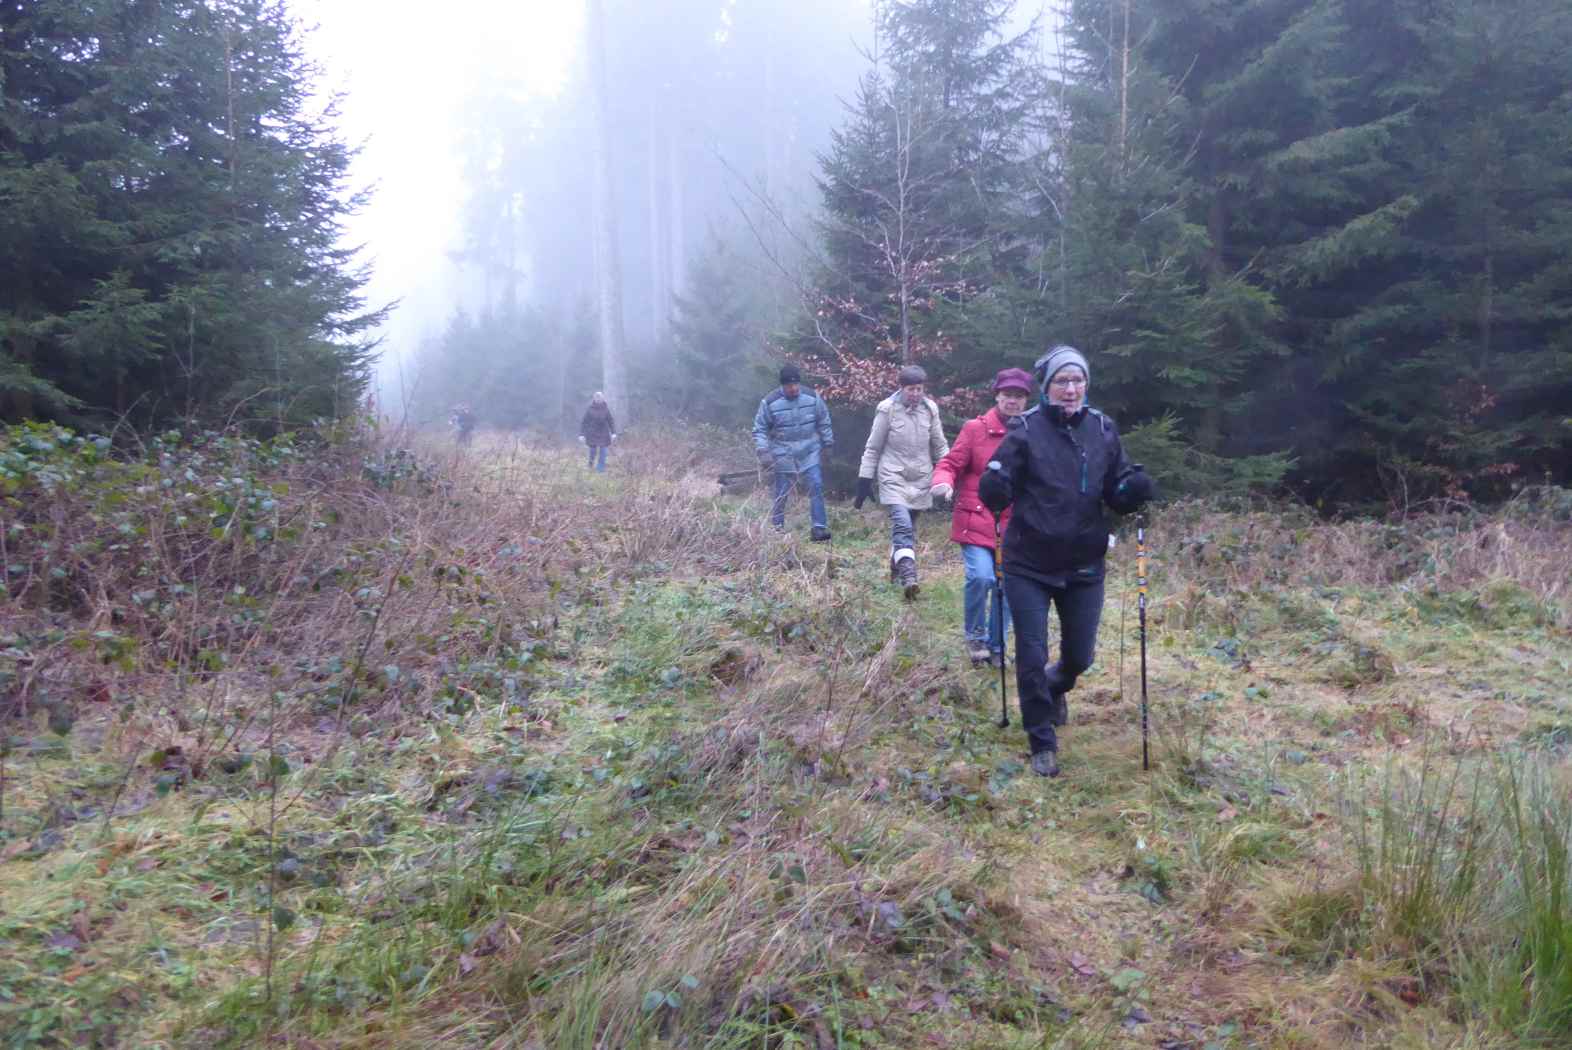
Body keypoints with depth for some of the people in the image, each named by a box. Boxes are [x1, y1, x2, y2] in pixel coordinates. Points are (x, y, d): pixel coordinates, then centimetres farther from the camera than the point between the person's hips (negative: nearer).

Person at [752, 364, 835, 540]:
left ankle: (820, 528, -2)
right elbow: (759, 429, -4)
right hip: (783, 456, -2)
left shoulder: (812, 398, -4)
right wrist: (763, 452, -13)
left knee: (816, 487, -7)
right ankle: (777, 528, 20)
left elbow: (824, 423, 11)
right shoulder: (770, 402, -11)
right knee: (781, 494, 5)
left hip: (809, 454, 2)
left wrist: (828, 444, 15)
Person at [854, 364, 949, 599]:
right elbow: (872, 448, -2)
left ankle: (897, 567, 29)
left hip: (921, 480, 4)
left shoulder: (930, 408, 2)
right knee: (903, 526, -20)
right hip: (894, 479, -4)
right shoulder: (888, 409, -9)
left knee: (907, 529, 11)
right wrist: (864, 481, -3)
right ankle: (908, 577, -28)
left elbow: (940, 446, 12)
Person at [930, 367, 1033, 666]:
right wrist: (944, 482, -25)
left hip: (1014, 526, 4)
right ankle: (975, 636, 3)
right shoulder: (975, 429, -4)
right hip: (977, 522, -3)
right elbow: (950, 465, -3)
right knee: (981, 576, -22)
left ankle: (996, 647, 28)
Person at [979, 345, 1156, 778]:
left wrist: (1135, 489, -18)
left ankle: (1055, 687, 50)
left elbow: (1117, 492, 4)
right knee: (1032, 656, 0)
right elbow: (998, 493, -10)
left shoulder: (1102, 429, 0)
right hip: (1029, 565, -3)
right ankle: (1042, 744, 20)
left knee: (1080, 654, 15)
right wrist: (995, 487, -33)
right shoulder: (1026, 429, -10)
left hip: (1084, 565, 3)